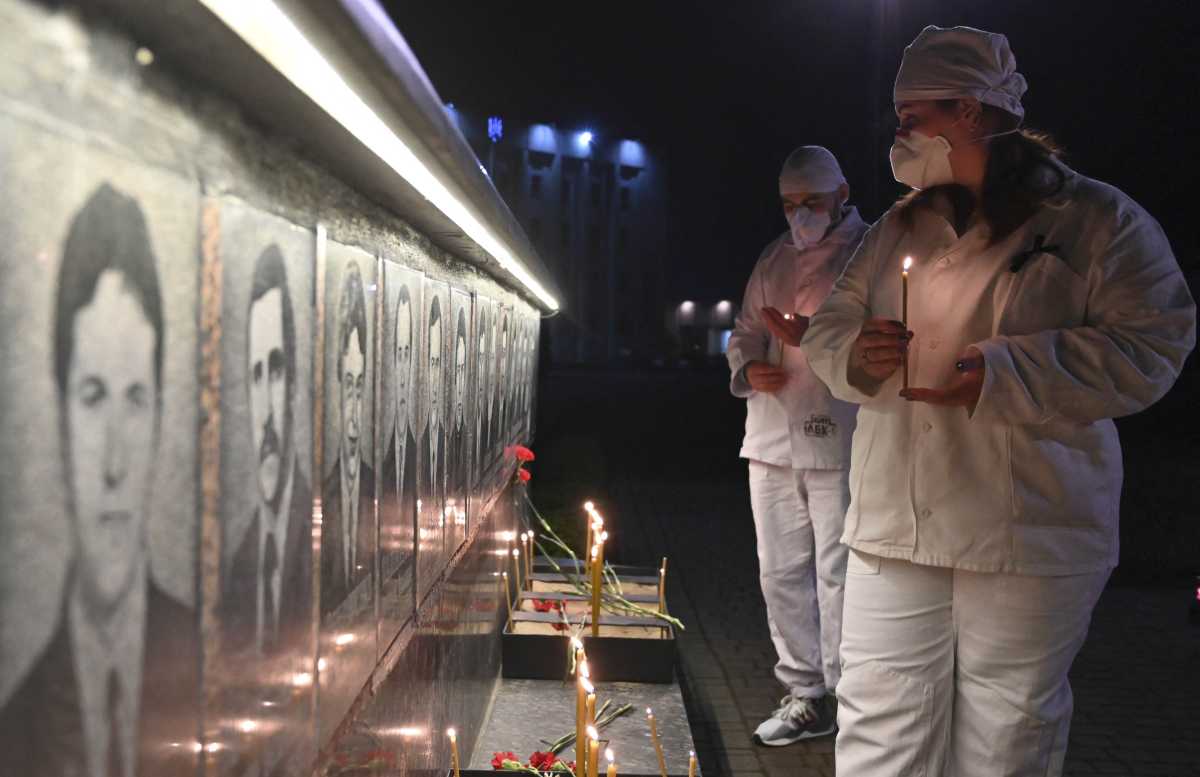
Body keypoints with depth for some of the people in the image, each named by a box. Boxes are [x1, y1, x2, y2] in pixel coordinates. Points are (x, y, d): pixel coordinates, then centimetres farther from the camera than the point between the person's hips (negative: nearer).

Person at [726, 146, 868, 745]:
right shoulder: (773, 258, 18)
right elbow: (745, 329, 25)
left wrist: (814, 336, -21)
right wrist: (747, 368, 4)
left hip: (839, 443, -6)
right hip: (772, 441, 7)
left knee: (839, 573, -5)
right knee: (782, 573, 11)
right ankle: (805, 697, 23)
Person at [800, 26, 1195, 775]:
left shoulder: (1098, 221, -3)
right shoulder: (899, 228, 14)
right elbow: (830, 323, 17)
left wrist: (1002, 374, -20)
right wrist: (855, 355, -8)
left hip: (1031, 543, -4)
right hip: (895, 533, 5)